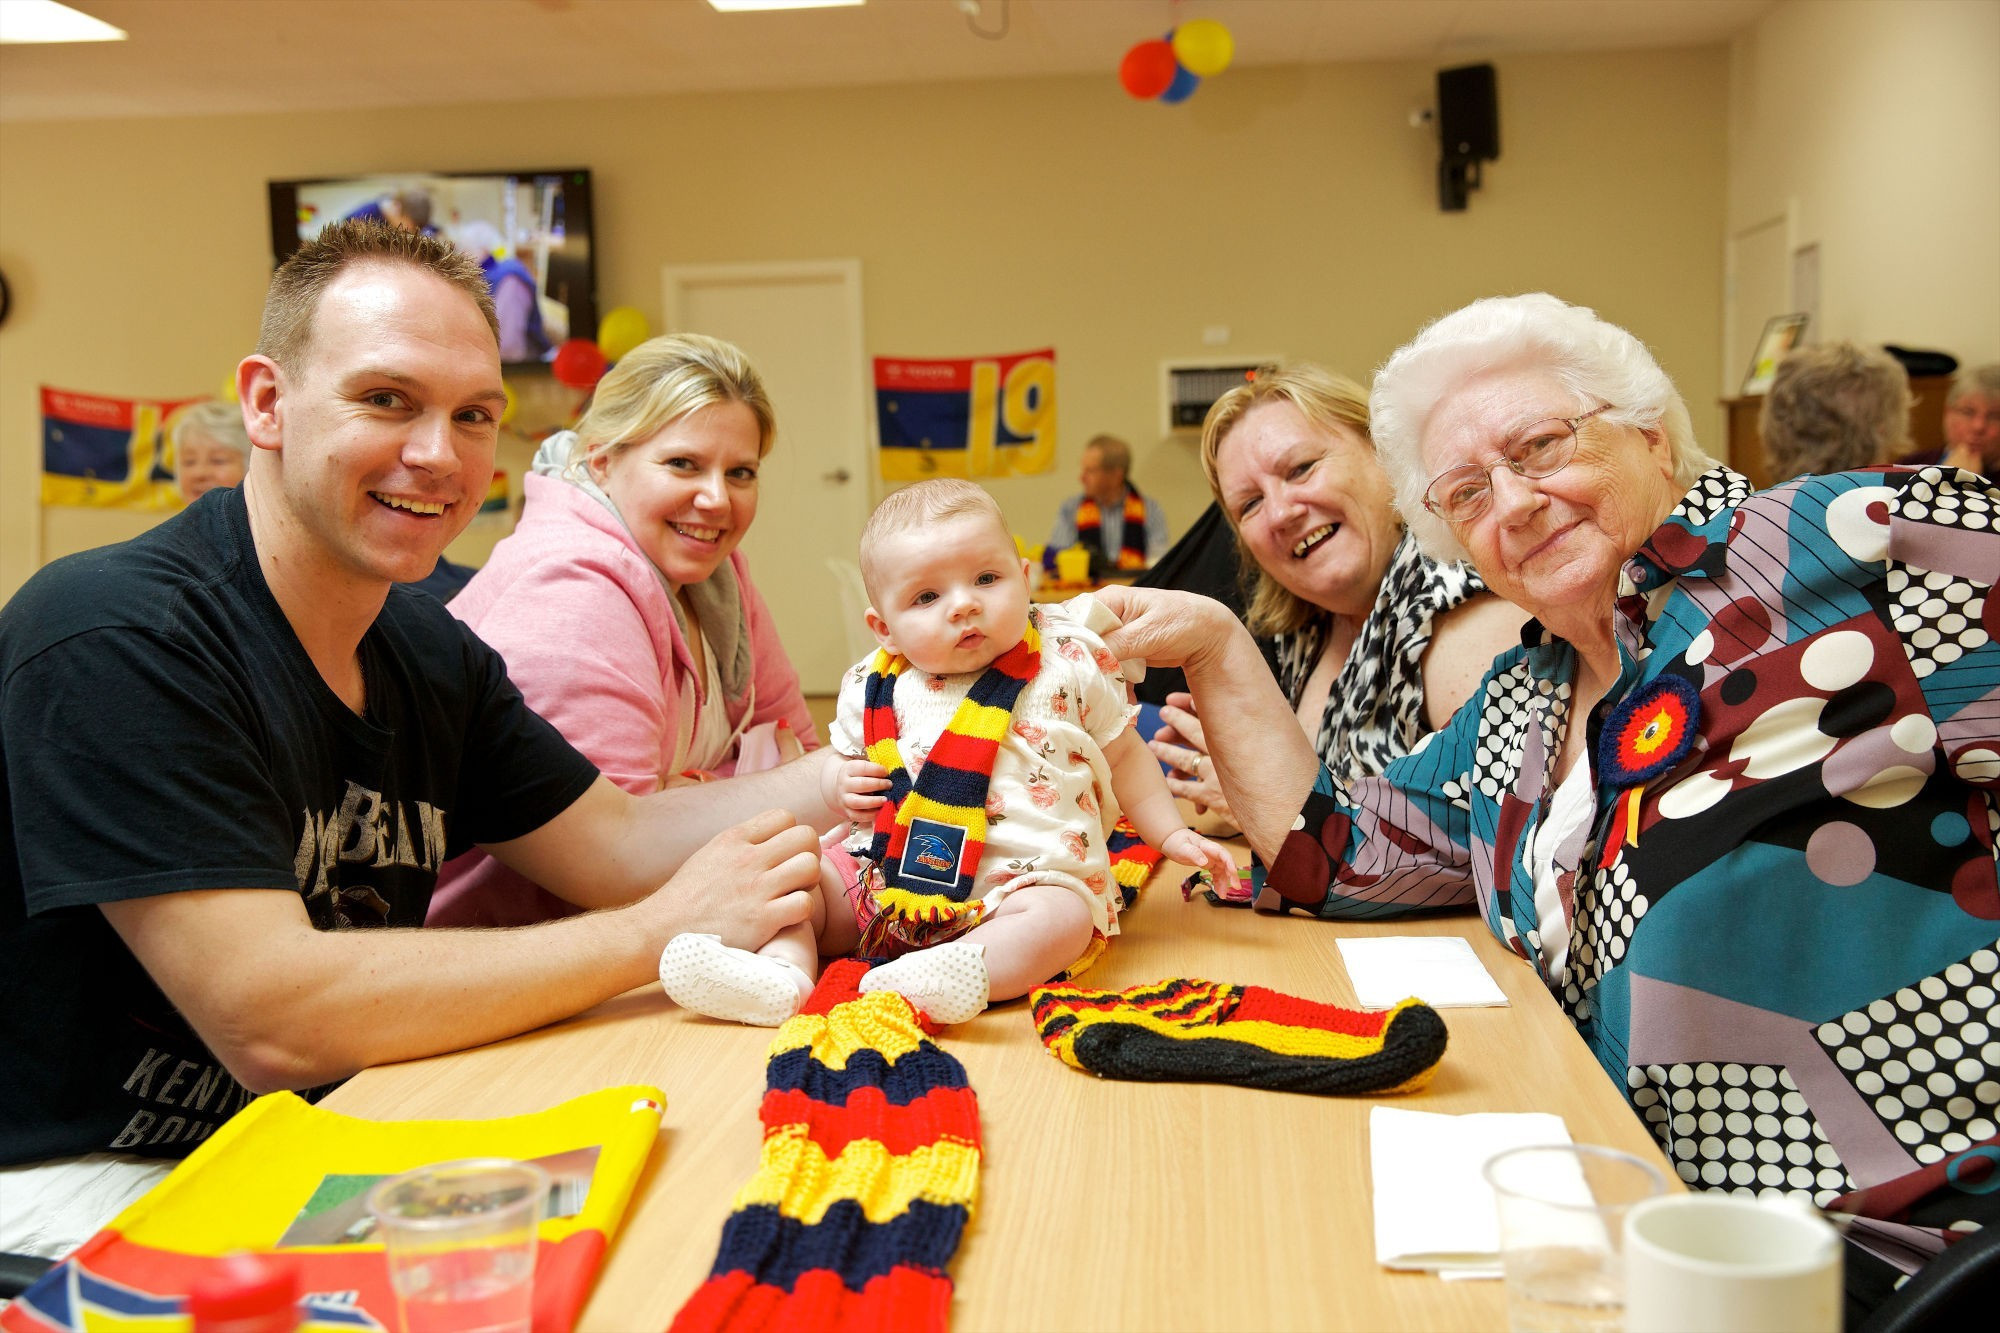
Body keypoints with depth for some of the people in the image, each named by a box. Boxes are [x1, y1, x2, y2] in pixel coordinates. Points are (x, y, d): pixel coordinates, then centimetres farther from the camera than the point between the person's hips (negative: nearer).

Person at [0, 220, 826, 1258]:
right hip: (86, 1184, -8)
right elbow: (272, 1020, -28)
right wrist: (663, 930, -23)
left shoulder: (433, 655, 4)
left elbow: (621, 844, 6)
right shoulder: (114, 638, -22)